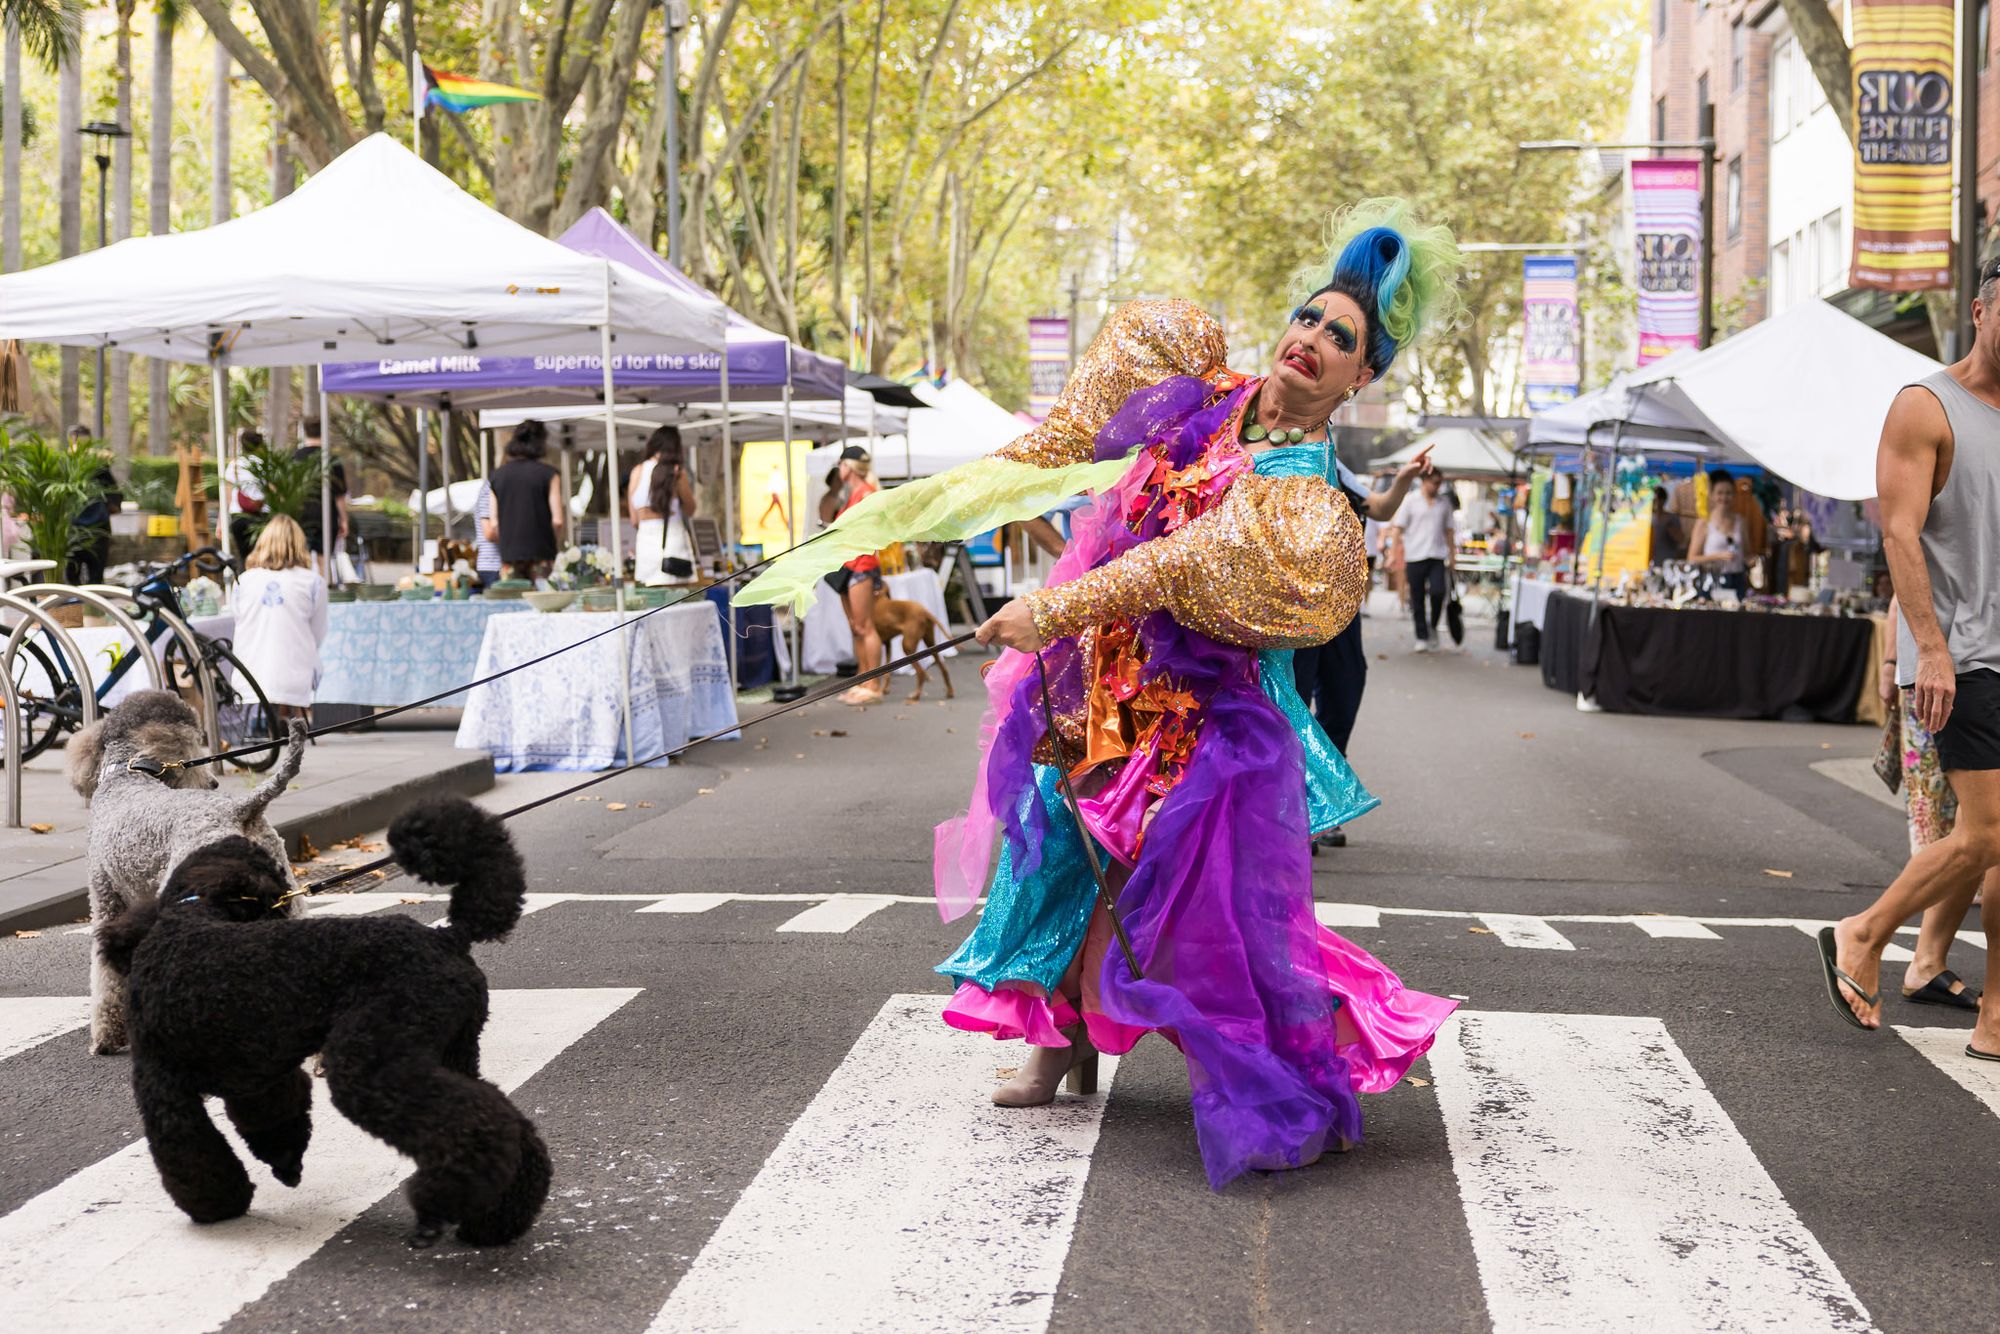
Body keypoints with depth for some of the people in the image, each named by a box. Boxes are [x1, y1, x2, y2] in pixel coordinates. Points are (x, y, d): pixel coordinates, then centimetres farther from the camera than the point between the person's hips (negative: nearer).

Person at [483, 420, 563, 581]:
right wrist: (556, 544, 9)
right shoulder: (549, 474, -1)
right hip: (541, 555, -3)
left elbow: (493, 526, 4)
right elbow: (557, 521, -8)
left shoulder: (497, 476, 9)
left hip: (509, 556, 3)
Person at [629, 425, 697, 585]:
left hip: (645, 540, 4)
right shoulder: (677, 472, -4)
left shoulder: (637, 472, 6)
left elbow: (634, 521, 9)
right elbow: (690, 511, 8)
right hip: (673, 540, -4)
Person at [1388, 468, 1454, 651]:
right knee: (1417, 600, 1)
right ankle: (1422, 638, 10)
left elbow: (1449, 530, 17)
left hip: (1438, 556, 2)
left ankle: (1433, 627, 7)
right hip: (1415, 557, -2)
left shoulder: (1444, 503, 12)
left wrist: (1452, 555, 11)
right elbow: (1398, 528, 0)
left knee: (1438, 591, -16)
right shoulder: (1410, 501, 2)